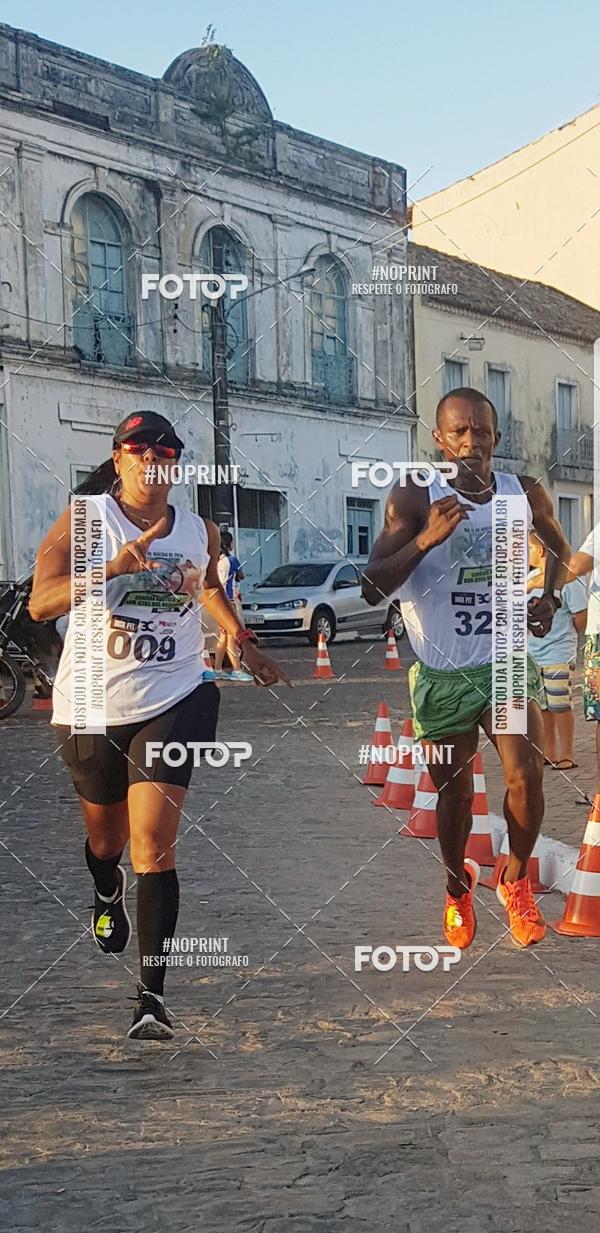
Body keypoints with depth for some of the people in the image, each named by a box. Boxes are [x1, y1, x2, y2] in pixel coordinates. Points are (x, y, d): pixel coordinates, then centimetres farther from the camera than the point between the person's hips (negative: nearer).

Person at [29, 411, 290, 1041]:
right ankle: (107, 894, 58)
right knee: (106, 837, 20)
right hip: (91, 707, 0)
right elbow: (40, 603, -20)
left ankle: (152, 996, -12)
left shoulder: (200, 532, 5)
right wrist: (113, 568, -32)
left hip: (173, 702, 0)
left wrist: (245, 644, 23)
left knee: (152, 844, -14)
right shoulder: (84, 520, -7)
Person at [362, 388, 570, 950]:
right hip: (442, 673, -2)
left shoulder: (526, 493, -2)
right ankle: (458, 887, 38)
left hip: (507, 662, 2)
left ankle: (515, 881, 11)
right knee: (455, 792, 10)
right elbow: (372, 587, -19)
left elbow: (560, 551, 19)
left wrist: (549, 596, -1)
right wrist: (426, 539, -32)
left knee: (526, 775, -15)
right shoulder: (414, 499, -13)